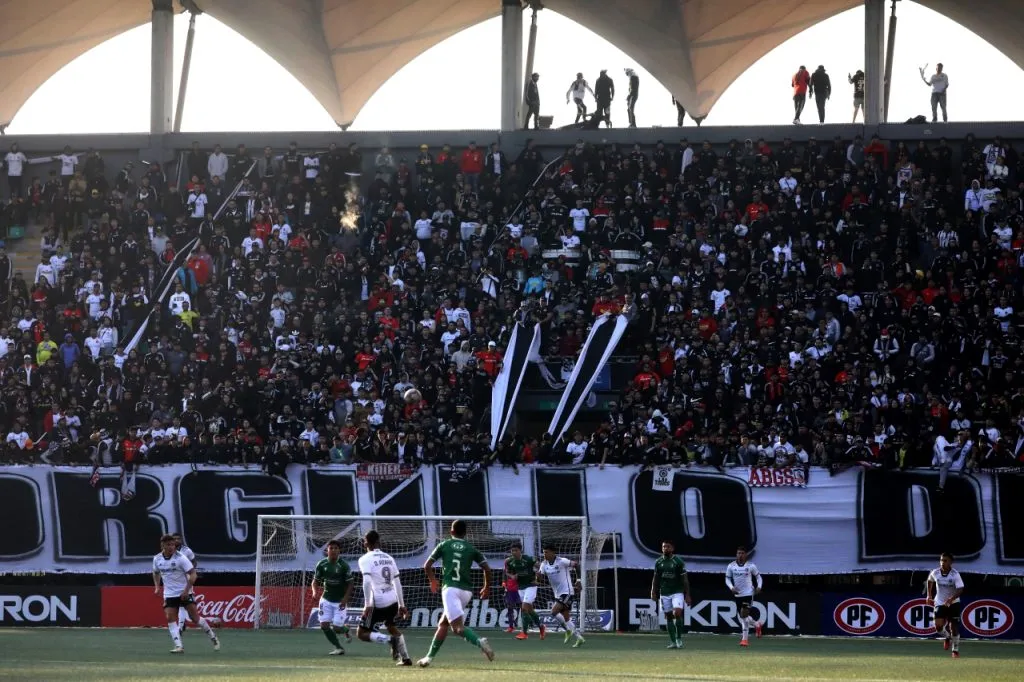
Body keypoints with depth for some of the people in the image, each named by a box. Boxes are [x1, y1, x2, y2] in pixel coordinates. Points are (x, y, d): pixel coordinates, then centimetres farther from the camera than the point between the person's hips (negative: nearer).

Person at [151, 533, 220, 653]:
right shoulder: (157, 559, 2)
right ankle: (179, 646, -15)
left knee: (194, 617, -6)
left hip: (184, 593, -4)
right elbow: (156, 573, 23)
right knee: (170, 618, -12)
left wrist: (186, 590, -22)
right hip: (169, 594, 4)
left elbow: (193, 574, -14)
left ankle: (214, 639, 12)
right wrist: (157, 587, 8)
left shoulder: (180, 558, -14)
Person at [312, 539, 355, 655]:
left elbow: (349, 584, -8)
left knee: (336, 628, -7)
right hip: (326, 599, 3)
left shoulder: (344, 565, -14)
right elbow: (315, 581, 2)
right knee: (324, 625, -7)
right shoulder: (321, 564, -5)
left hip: (340, 601, -3)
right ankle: (338, 648, 9)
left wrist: (345, 598, -20)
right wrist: (315, 592, -19)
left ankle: (345, 629, 31)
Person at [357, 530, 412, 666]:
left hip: (377, 603, -6)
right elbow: (397, 583, 15)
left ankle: (390, 639, -19)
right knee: (391, 626, 32)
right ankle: (405, 658, 26)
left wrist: (368, 605, -19)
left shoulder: (365, 559, -5)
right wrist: (401, 605, 20)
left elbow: (367, 582, -18)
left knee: (362, 633, 3)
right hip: (393, 601, 6)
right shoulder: (389, 558, 14)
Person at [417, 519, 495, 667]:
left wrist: (432, 581, 28)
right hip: (466, 591, 4)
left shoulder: (444, 545, 9)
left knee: (457, 626, -16)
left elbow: (427, 565, 9)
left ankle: (479, 641, -42)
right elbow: (487, 568, 7)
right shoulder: (471, 549, 13)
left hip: (450, 588, -4)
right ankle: (430, 656, 20)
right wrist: (487, 587, 23)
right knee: (443, 623, 17)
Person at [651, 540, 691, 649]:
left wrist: (687, 595, -7)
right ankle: (673, 642, 10)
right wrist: (653, 592, 2)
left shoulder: (678, 561, -4)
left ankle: (679, 638, -4)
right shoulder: (658, 562, 6)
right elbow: (656, 578, 13)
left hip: (677, 592, -4)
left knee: (677, 613, -20)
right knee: (668, 616, 4)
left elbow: (685, 579, -3)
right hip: (664, 593, 4)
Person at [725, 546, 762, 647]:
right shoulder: (731, 566, 0)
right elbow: (727, 579, 7)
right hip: (737, 594, 4)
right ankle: (757, 625, 41)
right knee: (742, 616, 12)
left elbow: (758, 576, 8)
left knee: (744, 614, -14)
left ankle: (744, 639, -10)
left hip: (748, 593, -4)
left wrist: (758, 587, -9)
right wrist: (731, 587, -11)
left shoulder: (751, 566, -5)